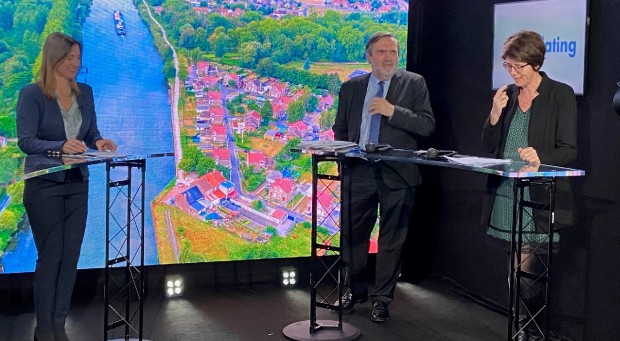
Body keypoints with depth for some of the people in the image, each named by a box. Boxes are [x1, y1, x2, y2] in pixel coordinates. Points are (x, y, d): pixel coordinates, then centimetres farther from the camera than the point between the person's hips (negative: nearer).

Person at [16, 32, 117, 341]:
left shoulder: (84, 92, 7)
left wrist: (100, 142, -11)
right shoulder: (32, 94, -9)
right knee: (50, 256, 0)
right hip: (45, 186, -5)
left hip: (77, 185, 5)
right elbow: (26, 141, -16)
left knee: (71, 256, 7)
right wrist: (60, 146, -32)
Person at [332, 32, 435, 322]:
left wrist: (392, 111, -17)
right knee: (353, 235, 9)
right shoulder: (351, 88, 10)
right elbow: (340, 130, 16)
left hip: (397, 175, -2)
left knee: (391, 240, 4)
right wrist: (345, 157, 2)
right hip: (358, 171, 3)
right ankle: (355, 291, 28)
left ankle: (382, 299, 16)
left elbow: (427, 125, -7)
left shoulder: (414, 83, 1)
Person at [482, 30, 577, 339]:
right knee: (521, 273, 11)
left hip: (537, 200, -5)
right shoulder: (507, 94, 10)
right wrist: (495, 114, -6)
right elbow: (490, 146, 11)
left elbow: (568, 150, -8)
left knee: (524, 275, -8)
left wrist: (540, 159, -28)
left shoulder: (561, 95, -4)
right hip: (505, 196, 5)